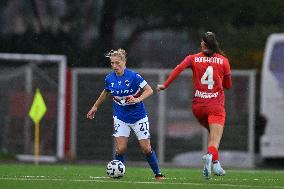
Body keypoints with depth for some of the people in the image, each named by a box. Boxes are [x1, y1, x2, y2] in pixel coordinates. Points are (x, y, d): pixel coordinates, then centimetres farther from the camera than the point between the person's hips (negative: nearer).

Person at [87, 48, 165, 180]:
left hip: (138, 117, -3)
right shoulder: (109, 79, -5)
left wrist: (138, 99, -29)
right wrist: (95, 107, 26)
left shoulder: (133, 76, -18)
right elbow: (105, 93, 16)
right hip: (121, 118, 3)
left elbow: (149, 90, -12)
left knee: (146, 149, 0)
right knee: (120, 149, -10)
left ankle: (158, 174, 18)